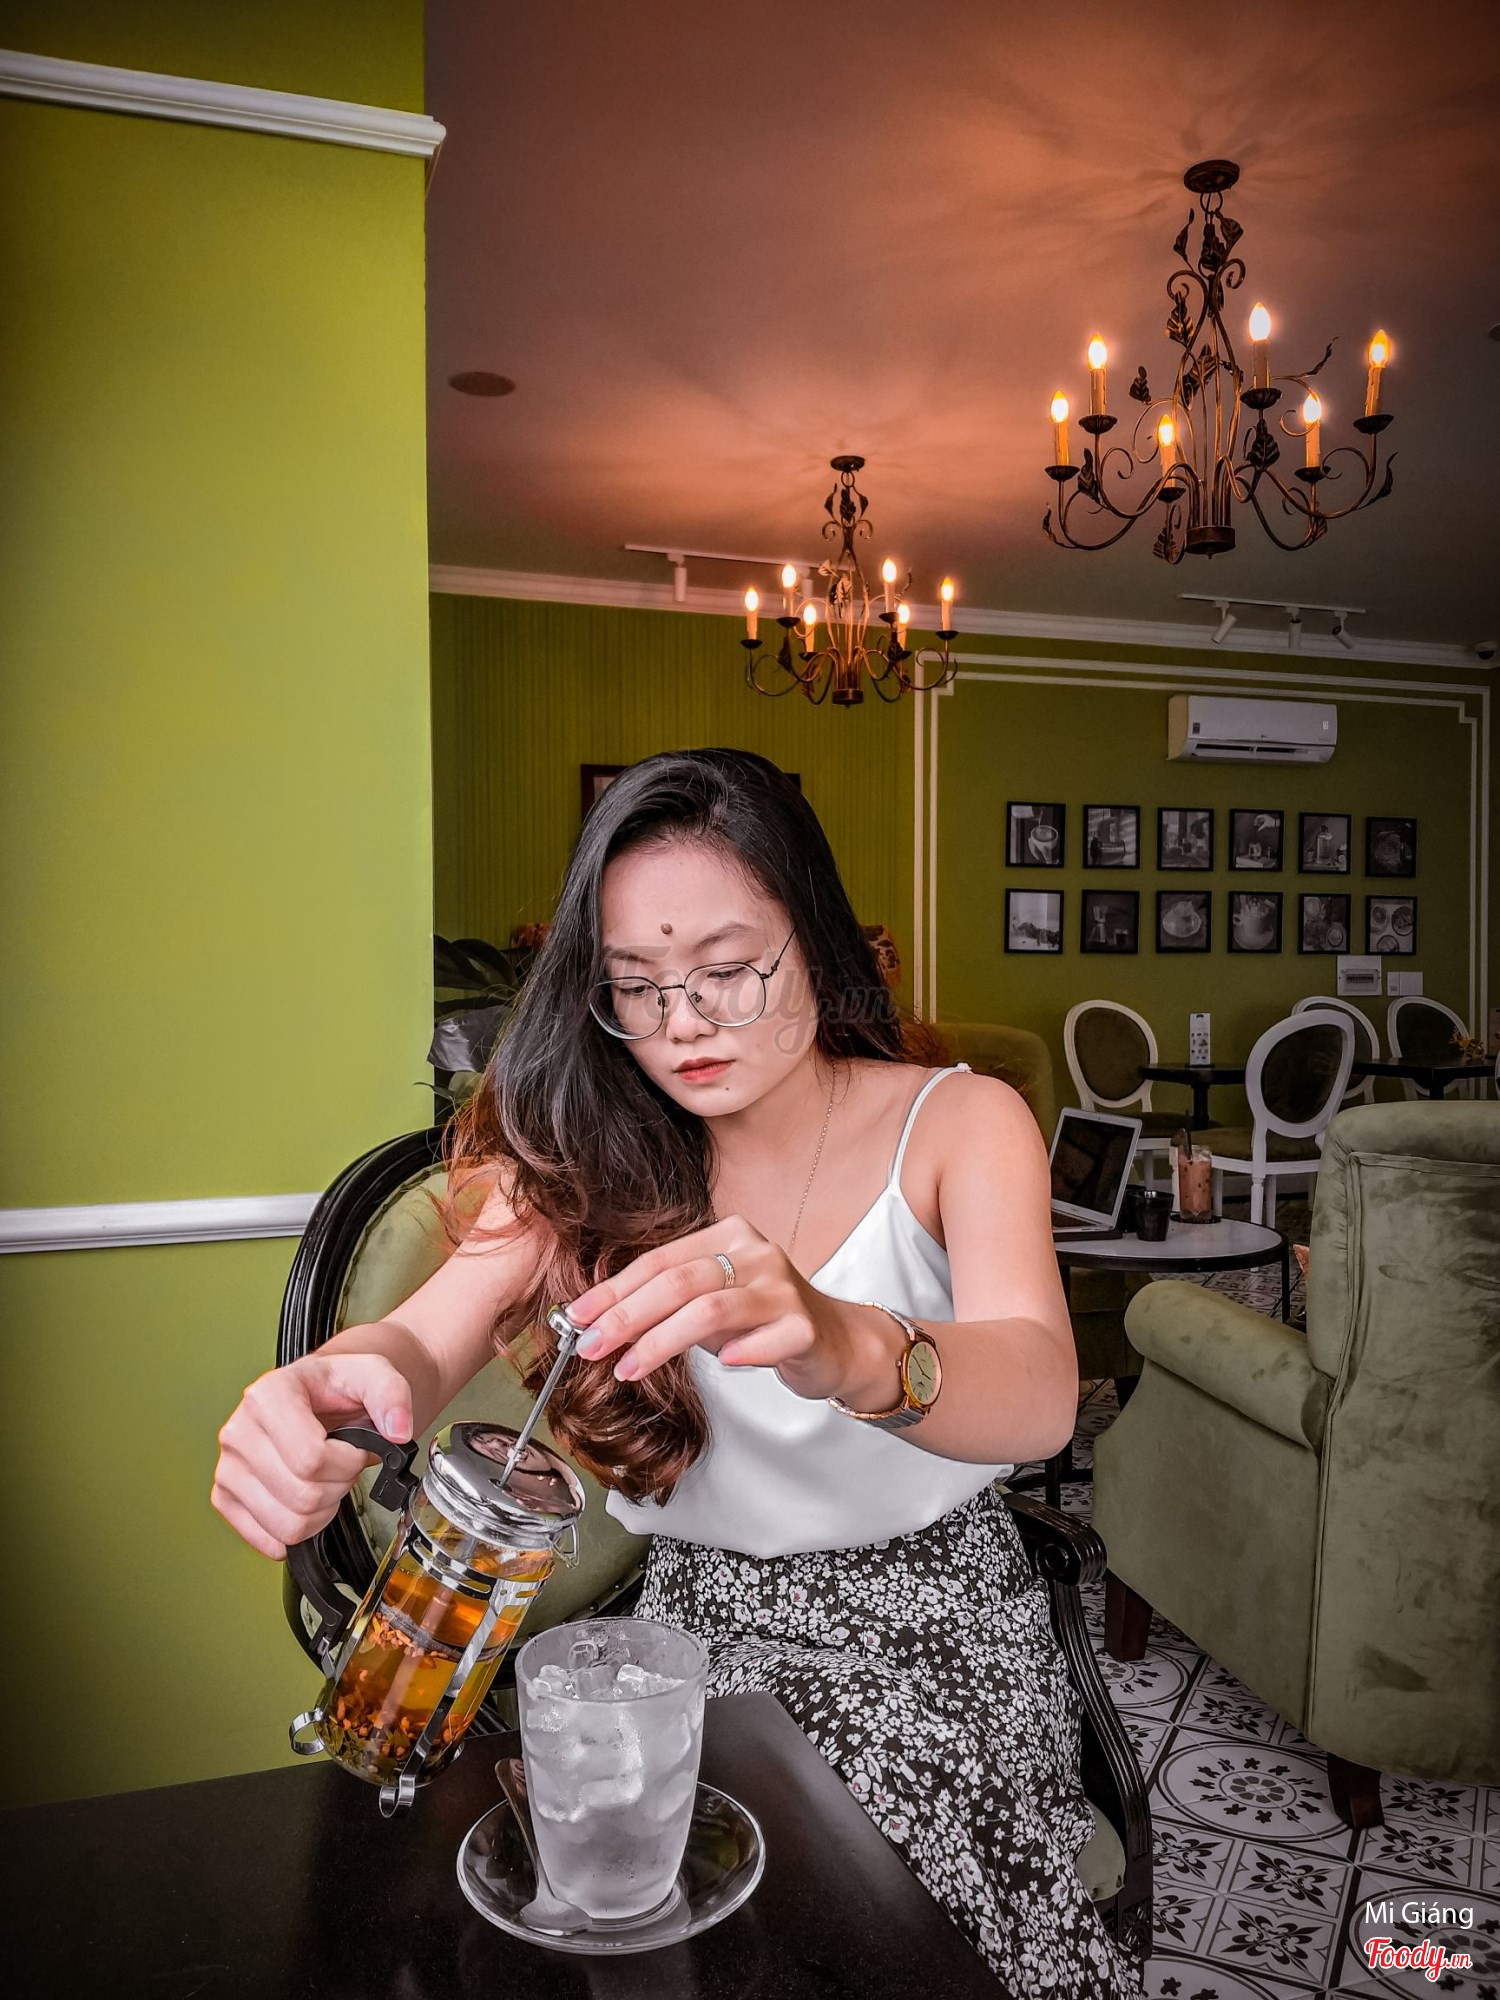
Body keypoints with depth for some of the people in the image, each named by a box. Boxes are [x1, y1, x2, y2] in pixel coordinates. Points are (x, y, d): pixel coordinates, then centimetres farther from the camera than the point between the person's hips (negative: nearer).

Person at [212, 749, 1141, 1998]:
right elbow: (426, 1338, -18)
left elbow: (1039, 1395, -29)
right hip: (702, 1617, 2)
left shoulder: (958, 1122, -11)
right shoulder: (583, 1149, -3)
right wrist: (328, 1396, -44)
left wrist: (846, 1350, -52)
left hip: (933, 1611, -1)